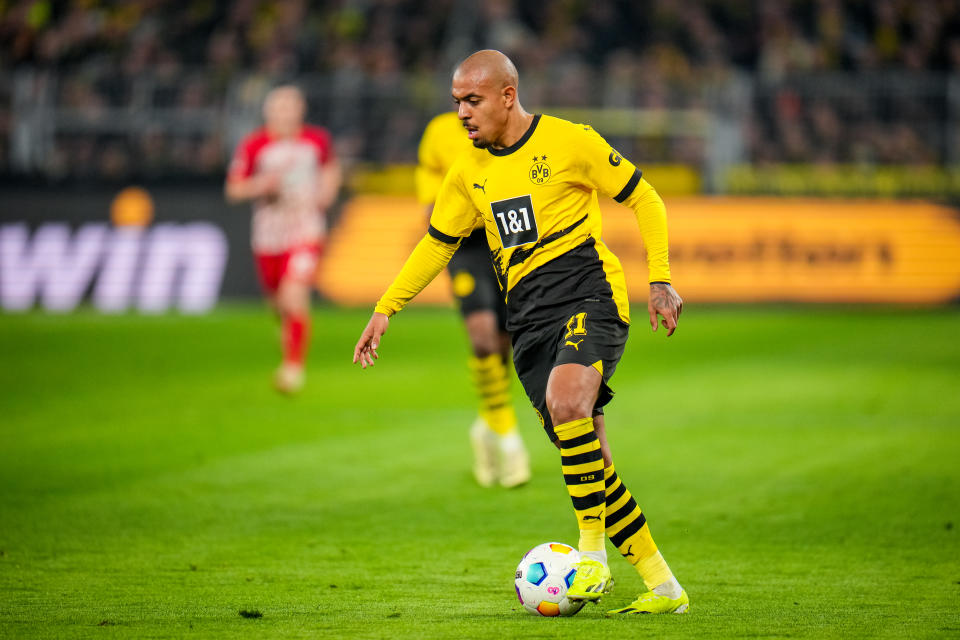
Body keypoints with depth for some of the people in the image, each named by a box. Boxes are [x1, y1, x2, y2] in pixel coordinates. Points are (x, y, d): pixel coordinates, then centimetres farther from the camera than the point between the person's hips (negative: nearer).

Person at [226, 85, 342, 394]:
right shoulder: (254, 145, -6)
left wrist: (327, 191, 1)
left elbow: (331, 168, 21)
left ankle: (294, 366, -11)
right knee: (280, 304, 14)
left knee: (294, 297, -19)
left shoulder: (317, 140, 0)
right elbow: (233, 189, -1)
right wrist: (260, 185, -20)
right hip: (268, 236, 1)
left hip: (305, 232, -1)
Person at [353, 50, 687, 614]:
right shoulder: (470, 173, 13)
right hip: (528, 319, 5)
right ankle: (663, 587, 4)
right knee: (590, 466, -2)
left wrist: (661, 280, -4)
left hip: (589, 295, -5)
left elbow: (644, 199, 3)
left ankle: (593, 549, -23)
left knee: (566, 401, -33)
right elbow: (438, 243, 24)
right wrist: (386, 308, 19)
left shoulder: (570, 142, -3)